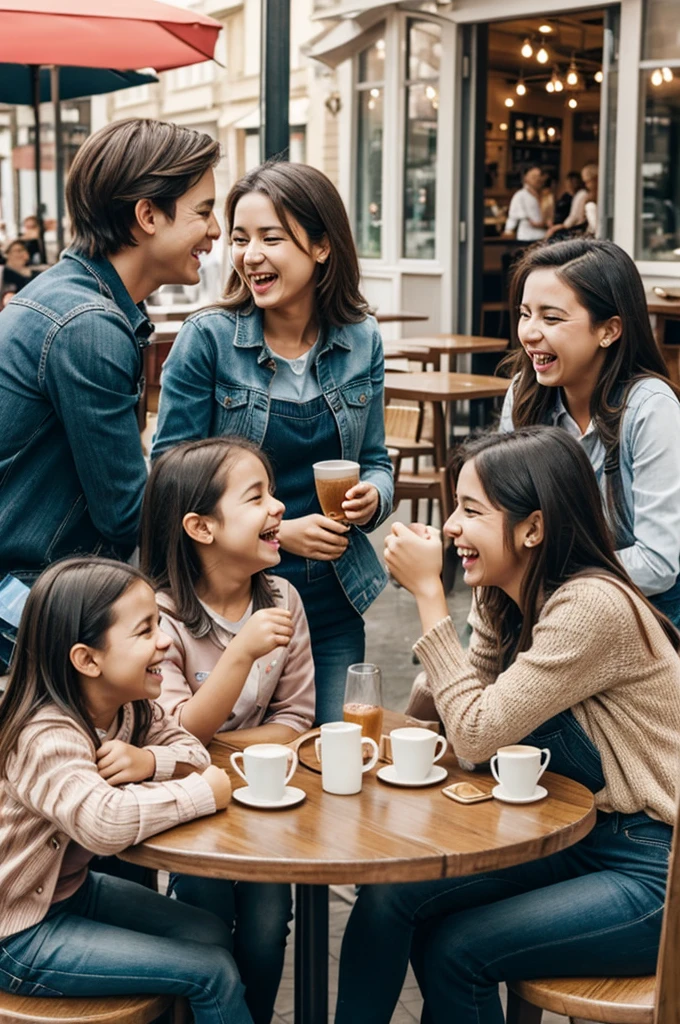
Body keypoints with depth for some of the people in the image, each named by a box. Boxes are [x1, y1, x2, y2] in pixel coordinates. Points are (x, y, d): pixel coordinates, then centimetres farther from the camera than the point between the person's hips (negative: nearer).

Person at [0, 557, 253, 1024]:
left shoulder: (129, 709, -3)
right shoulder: (47, 738, -30)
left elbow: (191, 750, 0)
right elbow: (104, 823, -46)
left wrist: (148, 761, -24)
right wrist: (203, 791, -32)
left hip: (71, 889, 8)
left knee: (212, 934, 6)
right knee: (212, 971, -8)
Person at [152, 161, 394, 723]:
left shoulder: (361, 340, 1)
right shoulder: (207, 339, -10)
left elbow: (375, 460, 10)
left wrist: (373, 496, -13)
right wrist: (277, 532, -18)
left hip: (334, 601, 4)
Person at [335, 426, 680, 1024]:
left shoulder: (594, 606, -24)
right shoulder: (506, 599, 3)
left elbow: (477, 733, -23)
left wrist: (428, 590, -20)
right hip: (582, 836, 8)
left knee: (456, 951, -13)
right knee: (391, 896, -7)